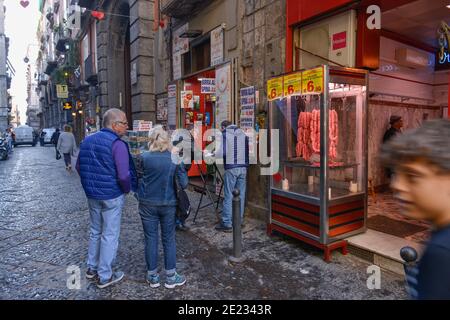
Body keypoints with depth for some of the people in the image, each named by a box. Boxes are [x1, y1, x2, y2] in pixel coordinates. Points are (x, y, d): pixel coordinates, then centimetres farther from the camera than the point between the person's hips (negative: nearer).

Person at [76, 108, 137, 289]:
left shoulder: (87, 141, 6)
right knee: (110, 235, 5)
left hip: (91, 194, 7)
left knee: (95, 231, 22)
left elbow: (79, 167, 13)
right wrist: (127, 189, -5)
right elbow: (124, 175, -24)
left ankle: (92, 268, 35)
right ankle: (105, 276, 16)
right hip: (112, 196, -7)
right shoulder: (117, 144, -19)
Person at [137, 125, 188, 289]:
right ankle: (171, 276, 22)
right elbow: (183, 184, -7)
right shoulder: (175, 159, -8)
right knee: (169, 239, 12)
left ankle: (152, 276, 24)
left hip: (147, 204, 0)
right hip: (168, 204, 0)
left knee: (150, 239, 11)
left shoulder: (144, 157, -8)